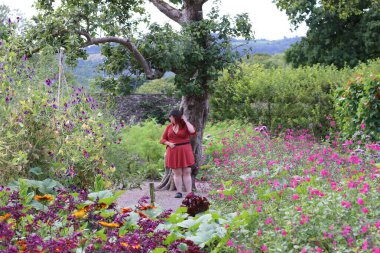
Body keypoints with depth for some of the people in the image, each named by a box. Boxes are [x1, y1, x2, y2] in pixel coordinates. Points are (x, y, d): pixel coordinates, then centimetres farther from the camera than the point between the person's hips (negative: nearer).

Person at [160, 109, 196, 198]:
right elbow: (163, 139, 11)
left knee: (187, 172, -3)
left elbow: (193, 132, -21)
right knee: (177, 173, 2)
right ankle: (179, 192, 4)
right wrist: (169, 143, -10)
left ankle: (189, 193, -4)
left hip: (185, 152, -2)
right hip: (173, 152, 2)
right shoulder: (169, 127, 8)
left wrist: (186, 121, -13)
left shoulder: (185, 125, -1)